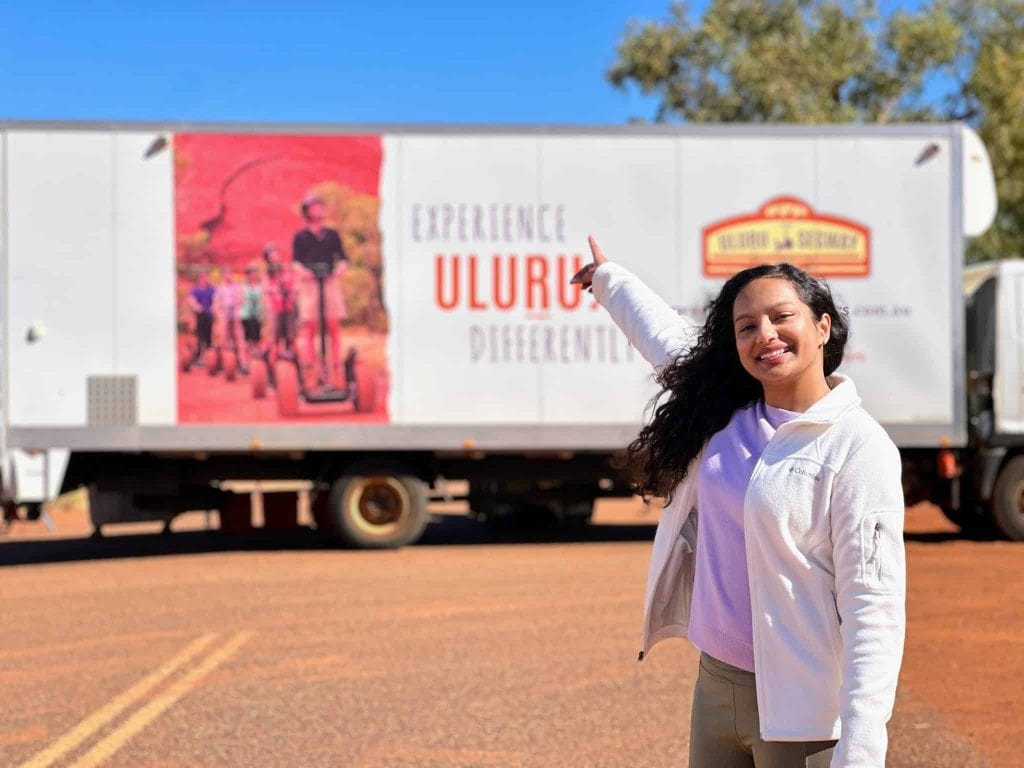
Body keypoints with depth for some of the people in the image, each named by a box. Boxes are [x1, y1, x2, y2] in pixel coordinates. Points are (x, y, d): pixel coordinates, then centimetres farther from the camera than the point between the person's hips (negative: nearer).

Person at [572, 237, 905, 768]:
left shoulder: (857, 447, -15)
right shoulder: (722, 415, 5)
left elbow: (874, 607, -19)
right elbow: (669, 336, 26)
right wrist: (609, 278, 42)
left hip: (802, 711, -7)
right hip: (715, 684, 7)